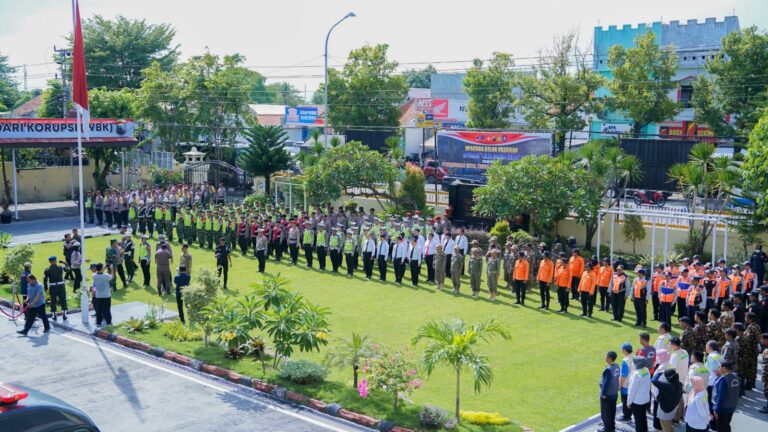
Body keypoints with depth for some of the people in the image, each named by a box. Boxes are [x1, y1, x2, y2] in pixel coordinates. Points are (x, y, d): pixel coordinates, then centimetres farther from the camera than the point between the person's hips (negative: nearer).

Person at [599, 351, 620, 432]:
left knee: (605, 413, 6)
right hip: (614, 393, 9)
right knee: (612, 411, 20)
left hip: (607, 395, -9)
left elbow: (606, 383, -24)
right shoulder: (617, 367, -1)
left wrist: (603, 393, -15)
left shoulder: (608, 369, -28)